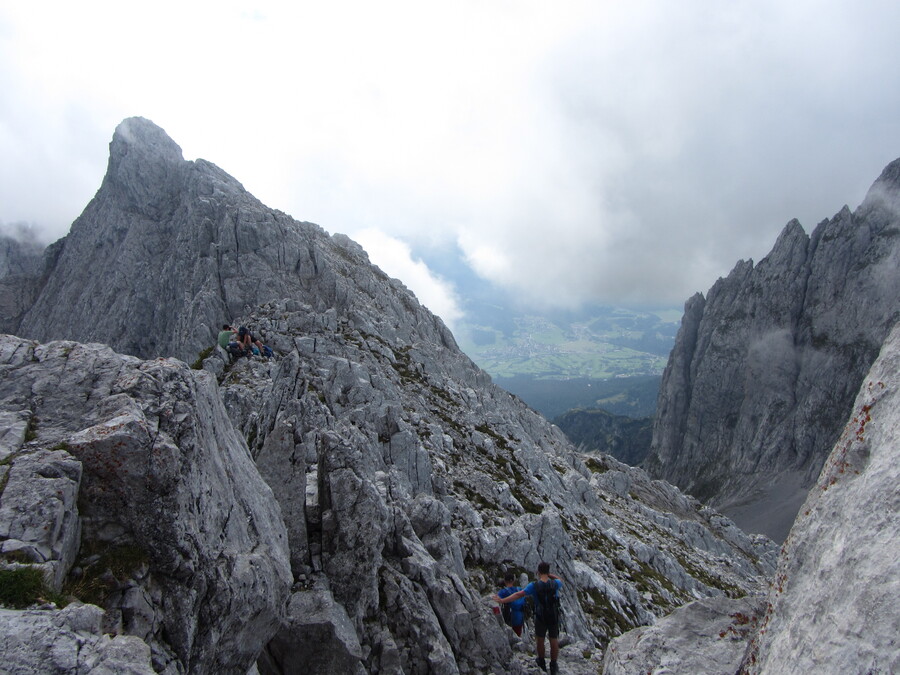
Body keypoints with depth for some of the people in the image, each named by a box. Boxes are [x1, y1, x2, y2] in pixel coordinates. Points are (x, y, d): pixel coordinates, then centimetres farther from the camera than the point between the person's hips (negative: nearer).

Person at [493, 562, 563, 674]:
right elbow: (560, 580, 13)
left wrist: (502, 600, -26)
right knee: (554, 641, 16)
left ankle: (542, 664, 36)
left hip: (540, 617, -1)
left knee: (540, 640, 20)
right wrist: (549, 575, 4)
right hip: (554, 617, 1)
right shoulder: (555, 584, -14)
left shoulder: (534, 585, -20)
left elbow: (518, 594, -26)